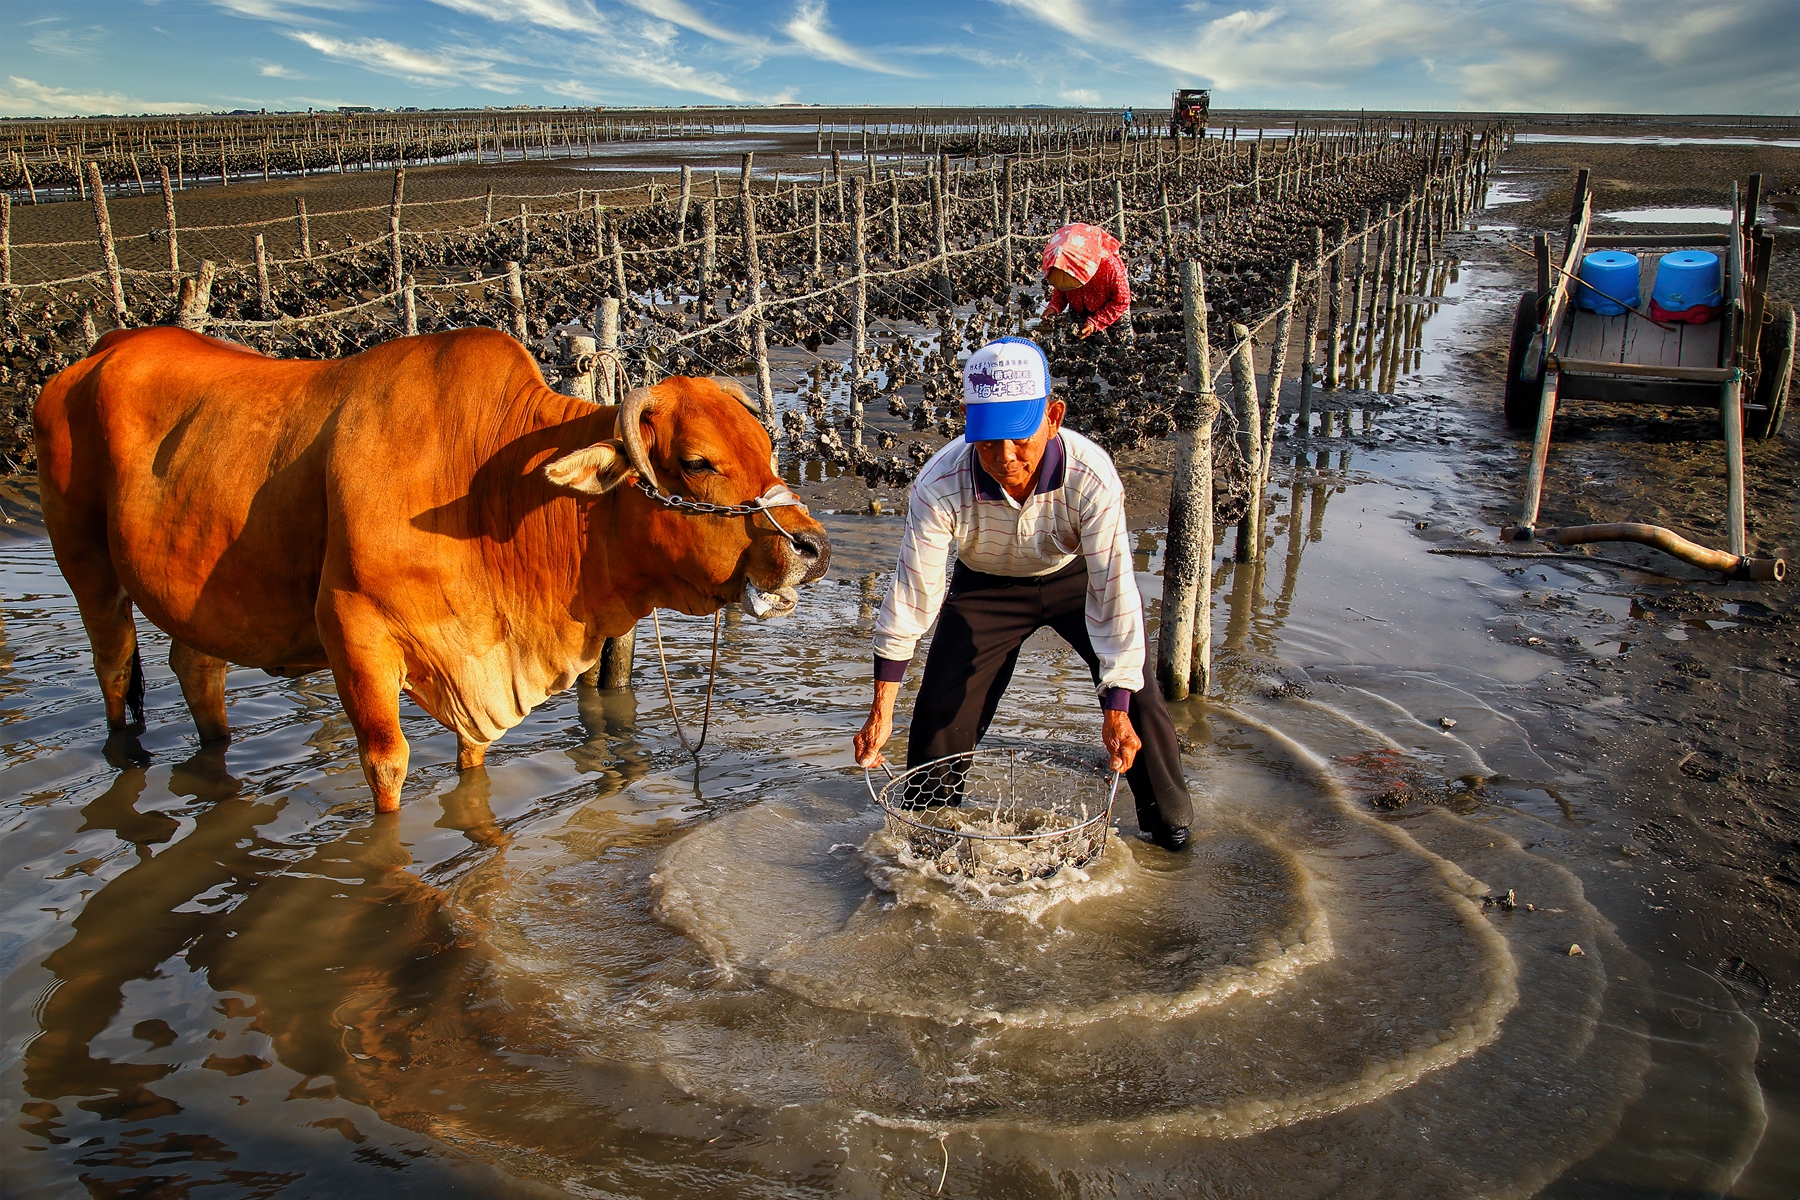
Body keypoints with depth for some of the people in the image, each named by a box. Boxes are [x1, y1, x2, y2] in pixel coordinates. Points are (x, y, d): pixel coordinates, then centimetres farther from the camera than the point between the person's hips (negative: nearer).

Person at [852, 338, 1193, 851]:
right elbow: (912, 593, -26)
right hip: (985, 587, 1)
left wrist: (1117, 710, -34)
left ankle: (1168, 819, 17)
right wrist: (881, 709, -24)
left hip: (1077, 577, 0)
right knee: (944, 706, -5)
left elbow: (1112, 589, -33)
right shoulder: (940, 485, -35)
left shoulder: (1091, 475, -37)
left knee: (1135, 697, -7)